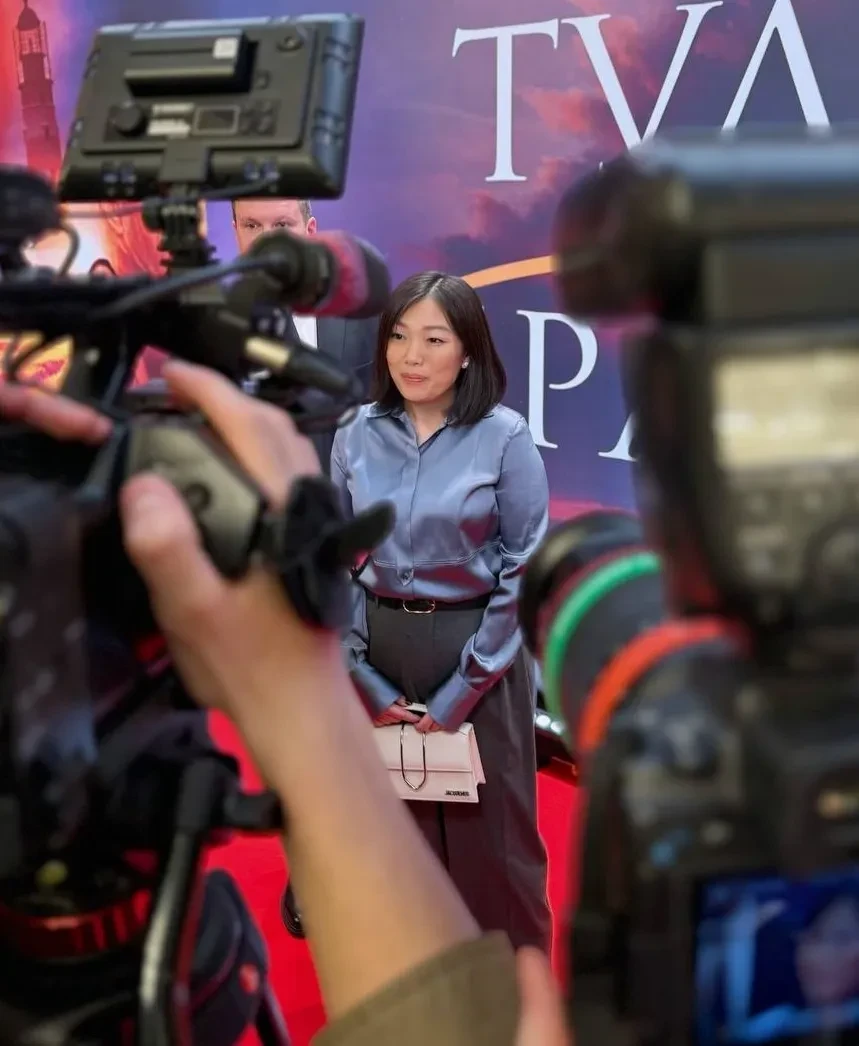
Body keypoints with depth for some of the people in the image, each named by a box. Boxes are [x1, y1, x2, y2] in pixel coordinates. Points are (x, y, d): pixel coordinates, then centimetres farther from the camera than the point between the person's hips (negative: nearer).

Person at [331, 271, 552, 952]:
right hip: (380, 647, 3)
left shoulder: (504, 437, -9)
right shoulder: (358, 435, 1)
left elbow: (525, 566, -9)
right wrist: (361, 674, -3)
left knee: (487, 829, 7)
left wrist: (464, 688, -11)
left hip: (477, 649, -3)